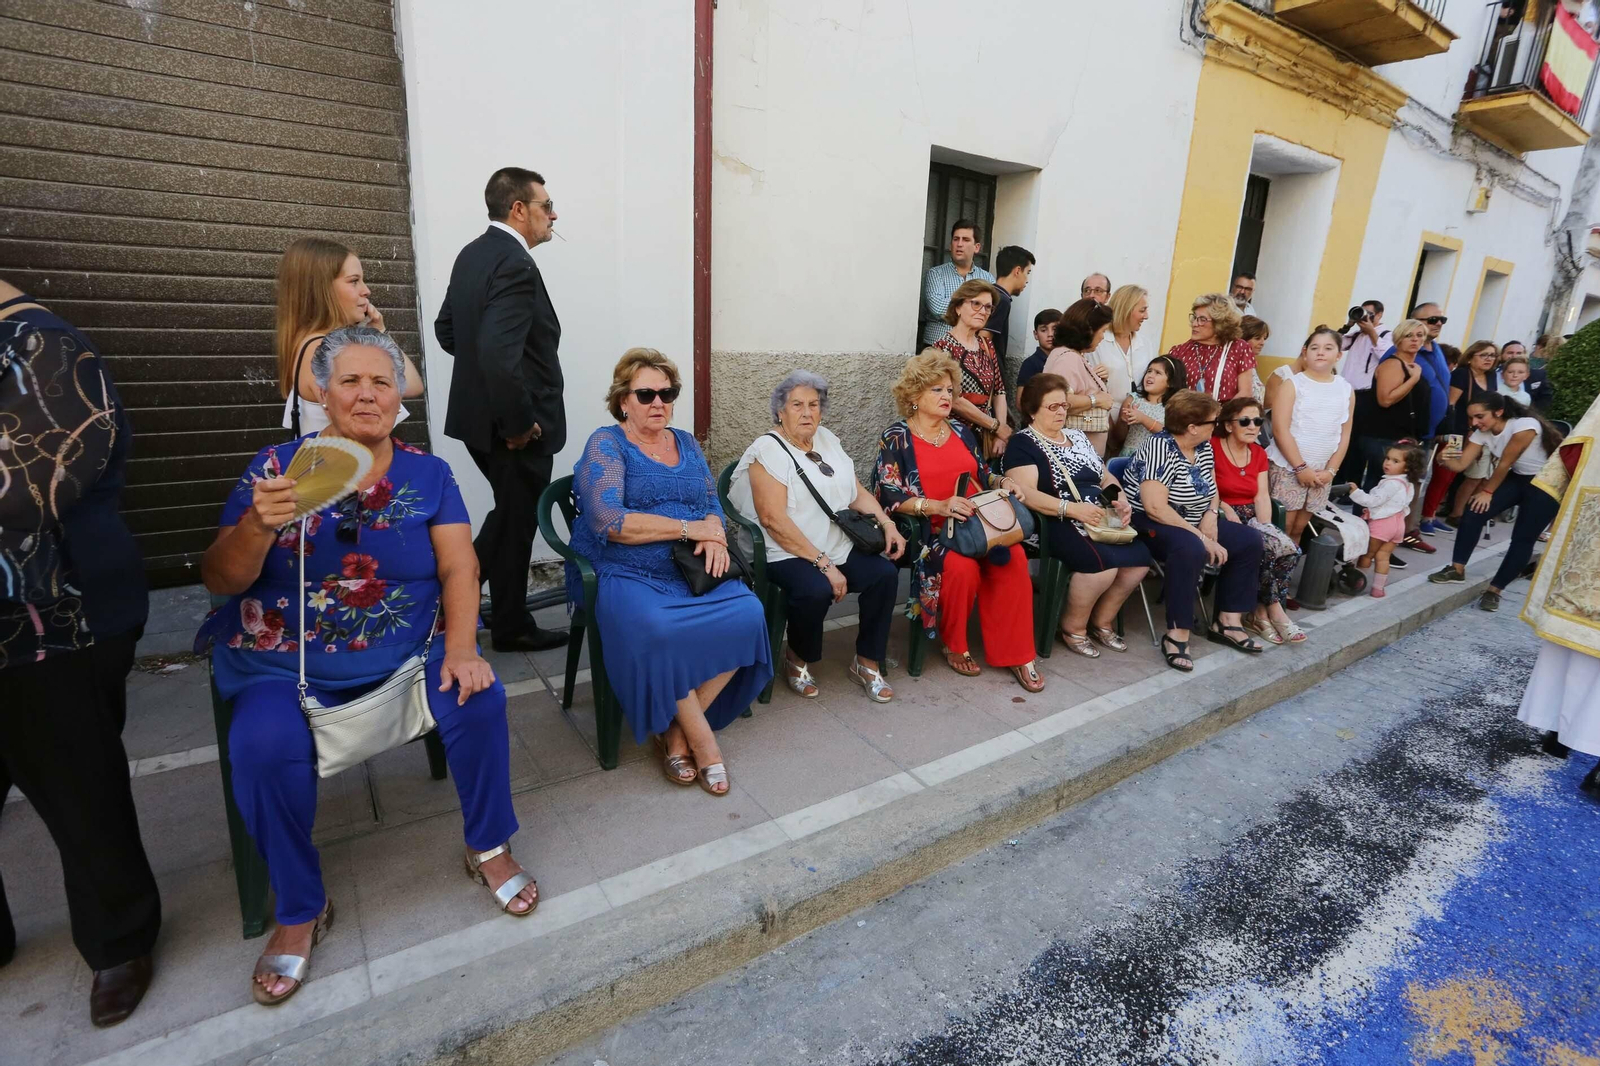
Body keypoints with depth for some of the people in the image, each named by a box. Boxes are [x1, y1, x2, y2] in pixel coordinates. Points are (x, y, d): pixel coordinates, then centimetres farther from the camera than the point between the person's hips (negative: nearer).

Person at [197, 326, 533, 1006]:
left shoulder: (427, 474, 2)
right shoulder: (277, 465, 0)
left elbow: (459, 567, -6)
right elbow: (219, 580, -4)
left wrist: (461, 650, -22)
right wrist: (258, 525, -26)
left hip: (409, 651, 0)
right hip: (287, 662, 0)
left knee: (480, 700, -23)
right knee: (265, 747, -26)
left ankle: (490, 849, 3)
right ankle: (301, 912, 0)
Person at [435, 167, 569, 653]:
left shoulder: (472, 254, 10)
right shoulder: (516, 266, -21)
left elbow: (446, 329, 18)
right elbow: (500, 355, -30)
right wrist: (520, 424, -21)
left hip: (478, 415, 9)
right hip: (511, 424, -9)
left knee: (510, 512, 24)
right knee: (518, 521, 7)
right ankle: (512, 627, 23)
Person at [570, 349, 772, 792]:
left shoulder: (686, 443, 17)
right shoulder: (606, 443, -1)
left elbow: (713, 505, 15)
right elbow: (609, 522, -15)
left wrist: (715, 535, -10)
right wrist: (688, 528, -12)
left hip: (690, 570, 5)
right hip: (624, 575, -5)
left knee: (747, 614, -23)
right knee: (656, 632, -36)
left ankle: (679, 730, -7)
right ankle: (702, 740, -12)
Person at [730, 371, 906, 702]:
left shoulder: (827, 440, 14)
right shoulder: (768, 449, -9)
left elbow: (857, 492, 17)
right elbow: (773, 519, -19)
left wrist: (887, 524, -3)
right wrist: (824, 564, -22)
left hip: (839, 548, 7)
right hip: (786, 554, -6)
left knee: (885, 574, -16)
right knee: (816, 590, -33)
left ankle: (866, 663, 2)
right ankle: (797, 661, -2)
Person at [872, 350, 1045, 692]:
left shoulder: (961, 431, 17)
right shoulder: (896, 439, -1)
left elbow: (981, 473, 25)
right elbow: (891, 498, -11)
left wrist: (1001, 481, 2)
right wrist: (940, 506, -23)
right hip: (928, 529, -5)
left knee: (1014, 558, -24)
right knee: (963, 567, -33)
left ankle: (1014, 653, -12)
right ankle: (954, 645, -5)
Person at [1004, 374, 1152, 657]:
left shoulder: (1077, 437, 20)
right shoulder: (1023, 444, -3)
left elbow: (1107, 479, 23)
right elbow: (1026, 493, -17)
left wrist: (1121, 502, 1)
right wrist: (1074, 509, -25)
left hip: (1100, 521, 7)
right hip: (1056, 525, -7)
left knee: (1140, 557, -15)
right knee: (1105, 562, -29)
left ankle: (1102, 622, 6)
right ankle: (1072, 628, -5)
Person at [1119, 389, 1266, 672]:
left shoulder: (1204, 447, 5)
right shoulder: (1160, 448, -21)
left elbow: (1212, 489, 17)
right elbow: (1156, 508, -29)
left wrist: (1211, 514, -6)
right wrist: (1202, 537, -26)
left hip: (1192, 523, 9)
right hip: (1149, 524, -9)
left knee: (1249, 541, -1)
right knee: (1191, 549, -36)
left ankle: (1228, 621, 5)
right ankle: (1177, 635, -28)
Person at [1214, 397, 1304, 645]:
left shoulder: (1259, 454, 14)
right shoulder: (1212, 448, -7)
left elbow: (1262, 496, 4)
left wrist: (1266, 527, -10)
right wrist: (1227, 511, -26)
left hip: (1251, 517, 6)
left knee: (1289, 550, -19)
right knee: (1267, 550, -27)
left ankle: (1262, 611, -6)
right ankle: (1271, 609, -6)